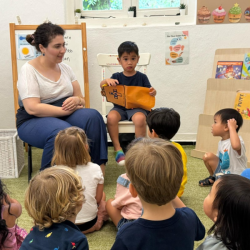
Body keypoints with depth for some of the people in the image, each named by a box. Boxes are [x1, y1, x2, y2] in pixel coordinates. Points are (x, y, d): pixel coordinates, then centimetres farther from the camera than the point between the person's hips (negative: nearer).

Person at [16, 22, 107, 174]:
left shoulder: (65, 68, 10)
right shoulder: (29, 70, -6)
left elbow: (81, 99, 11)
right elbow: (32, 108, -17)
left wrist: (77, 100, -15)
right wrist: (66, 109, -19)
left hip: (65, 116, 5)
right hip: (34, 121, -5)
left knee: (93, 116, -25)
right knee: (61, 131, -37)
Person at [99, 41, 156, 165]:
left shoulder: (141, 77, 9)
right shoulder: (117, 77, 10)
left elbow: (149, 92, 6)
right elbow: (101, 85, 2)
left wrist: (153, 92, -19)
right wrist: (107, 80, -22)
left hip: (137, 107, -1)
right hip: (119, 107, 1)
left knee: (140, 118, -36)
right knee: (111, 117, -32)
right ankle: (118, 149, -20)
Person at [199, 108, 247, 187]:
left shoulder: (238, 141, -24)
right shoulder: (221, 143, 4)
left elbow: (236, 146, -51)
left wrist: (232, 127, -42)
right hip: (223, 173, 8)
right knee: (208, 156, 2)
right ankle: (213, 178, 23)